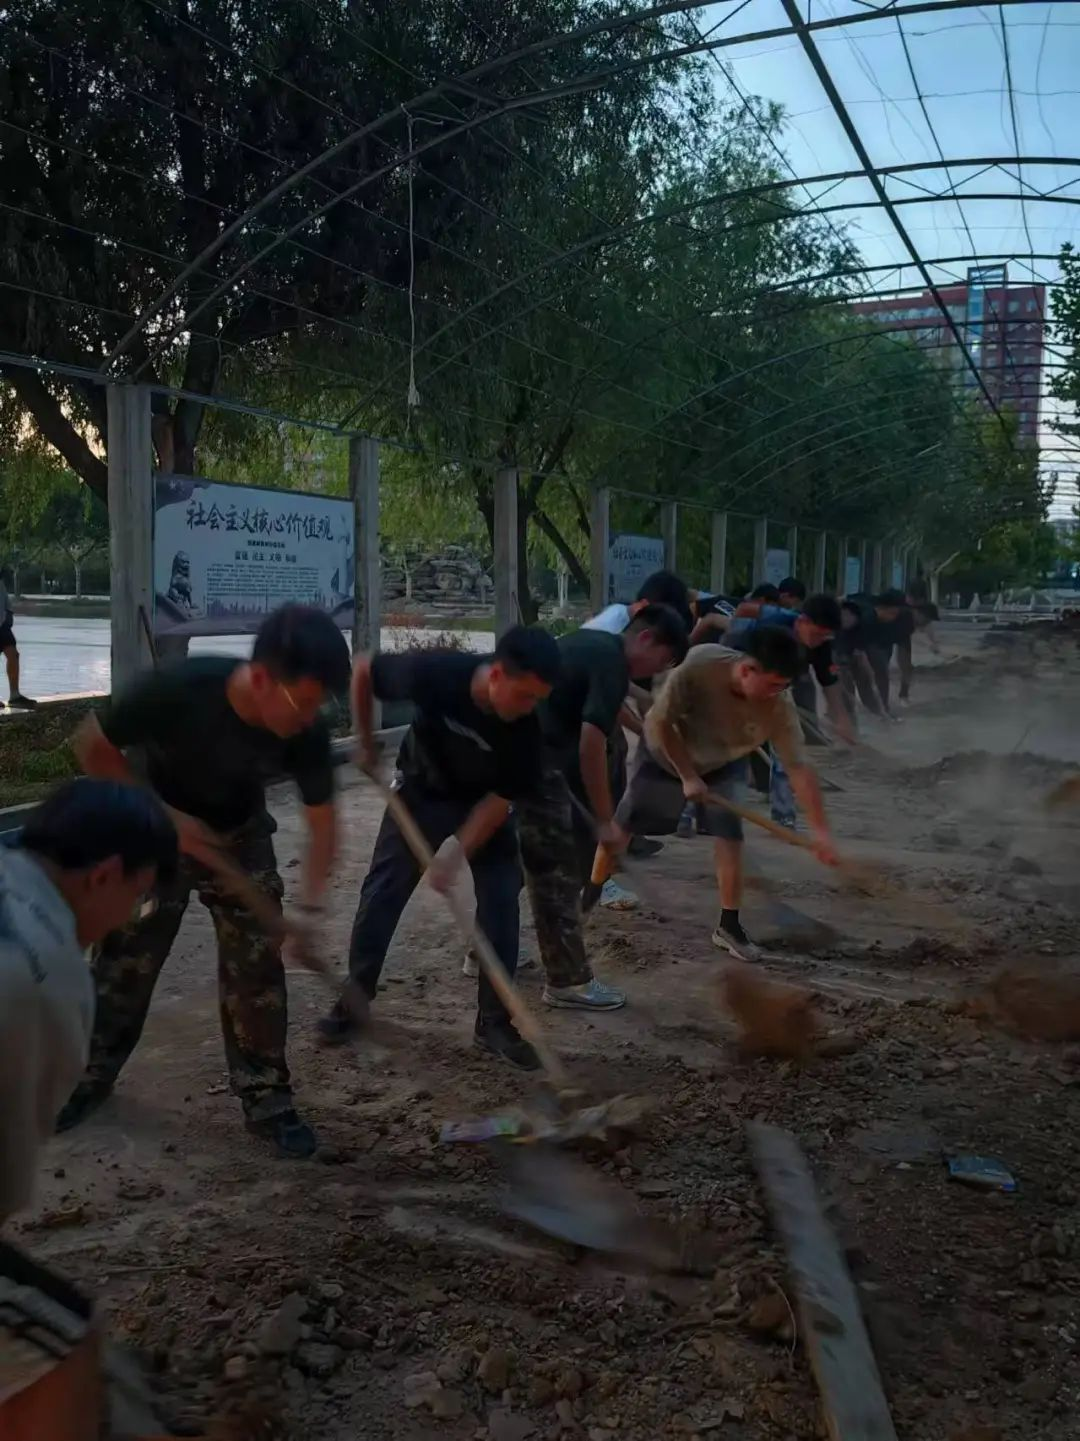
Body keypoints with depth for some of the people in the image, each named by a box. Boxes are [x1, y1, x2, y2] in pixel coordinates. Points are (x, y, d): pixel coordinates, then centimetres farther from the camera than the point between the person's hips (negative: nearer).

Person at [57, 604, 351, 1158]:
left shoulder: (306, 733, -28)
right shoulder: (178, 689, -37)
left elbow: (322, 823, -16)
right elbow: (92, 745, -20)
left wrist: (308, 907, -29)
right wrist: (164, 816, -25)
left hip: (240, 837, 2)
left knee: (256, 966, -3)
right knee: (124, 960, 8)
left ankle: (267, 1099, 12)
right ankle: (90, 1073, 32)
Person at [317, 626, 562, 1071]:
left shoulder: (524, 729, -30)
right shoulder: (434, 672, -34)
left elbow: (500, 799, -20)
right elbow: (363, 669, -16)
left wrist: (457, 855, -26)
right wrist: (366, 744, -9)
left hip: (484, 803, 0)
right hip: (421, 790, 0)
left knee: (501, 901, -8)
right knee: (382, 891, 2)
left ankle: (494, 1023, 5)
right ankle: (353, 1000, 21)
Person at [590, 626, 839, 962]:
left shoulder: (778, 706, -32)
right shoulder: (698, 665, -39)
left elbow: (799, 769, -28)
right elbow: (661, 722, -27)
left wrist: (820, 830, -32)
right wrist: (688, 776, -23)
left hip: (721, 765, 2)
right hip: (665, 751, -1)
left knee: (730, 837, -11)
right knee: (621, 826, 8)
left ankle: (729, 926, 6)